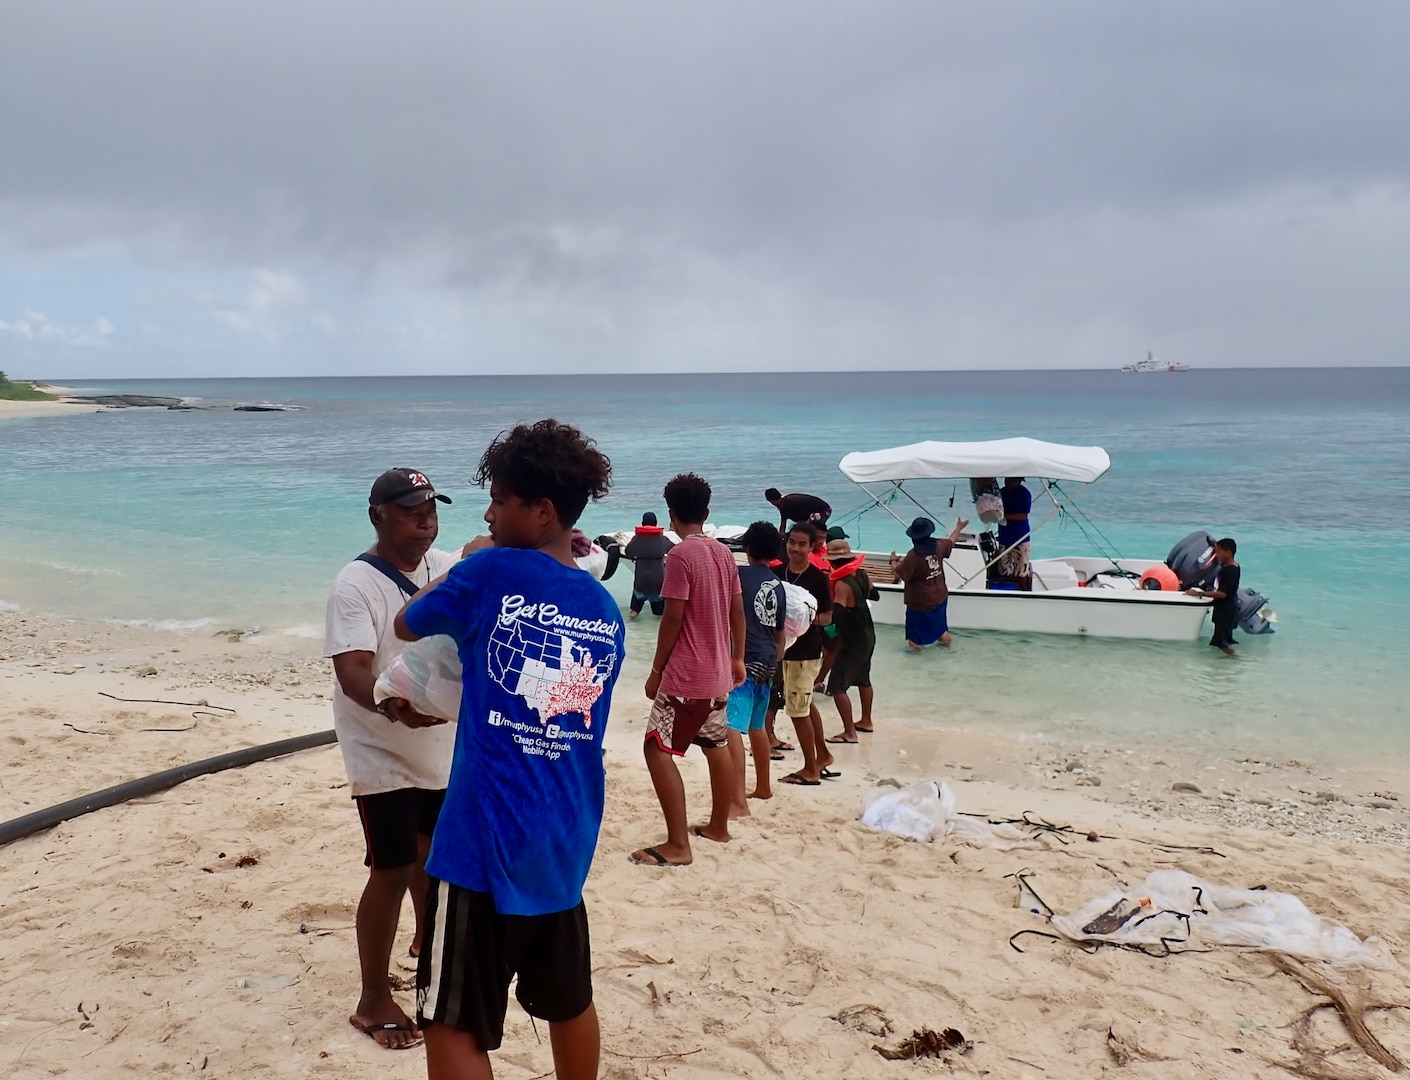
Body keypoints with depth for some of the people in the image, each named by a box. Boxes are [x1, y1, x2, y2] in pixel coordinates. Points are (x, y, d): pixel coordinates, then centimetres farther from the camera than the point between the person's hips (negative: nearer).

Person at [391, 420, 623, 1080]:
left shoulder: (492, 572, -10)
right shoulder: (606, 610, 6)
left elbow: (407, 625, 8)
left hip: (486, 842, -7)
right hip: (565, 844, 7)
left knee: (453, 1026, 2)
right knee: (569, 1004, 21)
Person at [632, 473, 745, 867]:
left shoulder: (680, 555, -16)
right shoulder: (724, 553, 7)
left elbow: (673, 618, -18)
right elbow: (738, 611, 12)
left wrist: (656, 670, -9)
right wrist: (737, 658, 23)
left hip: (686, 674, -9)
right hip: (717, 672, 9)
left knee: (658, 749, -6)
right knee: (717, 747, 19)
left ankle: (678, 845, -9)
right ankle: (719, 826, 32)